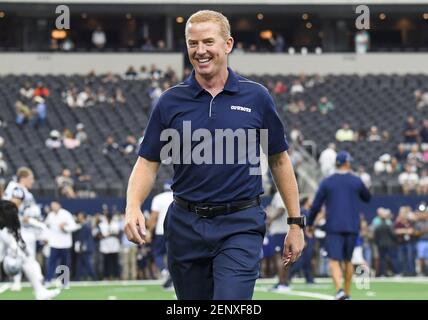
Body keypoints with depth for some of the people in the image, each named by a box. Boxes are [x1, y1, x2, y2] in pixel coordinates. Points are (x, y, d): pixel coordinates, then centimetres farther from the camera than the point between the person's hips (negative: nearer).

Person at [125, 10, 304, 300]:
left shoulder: (256, 97, 1)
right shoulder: (170, 102, 3)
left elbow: (279, 160, 9)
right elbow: (148, 163, 4)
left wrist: (296, 222, 6)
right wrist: (133, 207, -15)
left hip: (240, 227, -2)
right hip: (186, 227, 3)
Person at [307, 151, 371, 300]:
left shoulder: (327, 182, 0)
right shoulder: (356, 181, 2)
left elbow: (315, 205, 0)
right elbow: (367, 198, 20)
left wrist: (309, 224, 13)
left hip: (333, 227, -2)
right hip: (352, 226, 2)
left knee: (334, 261, -6)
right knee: (348, 260, 16)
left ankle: (339, 290, -28)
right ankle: (347, 293, 20)